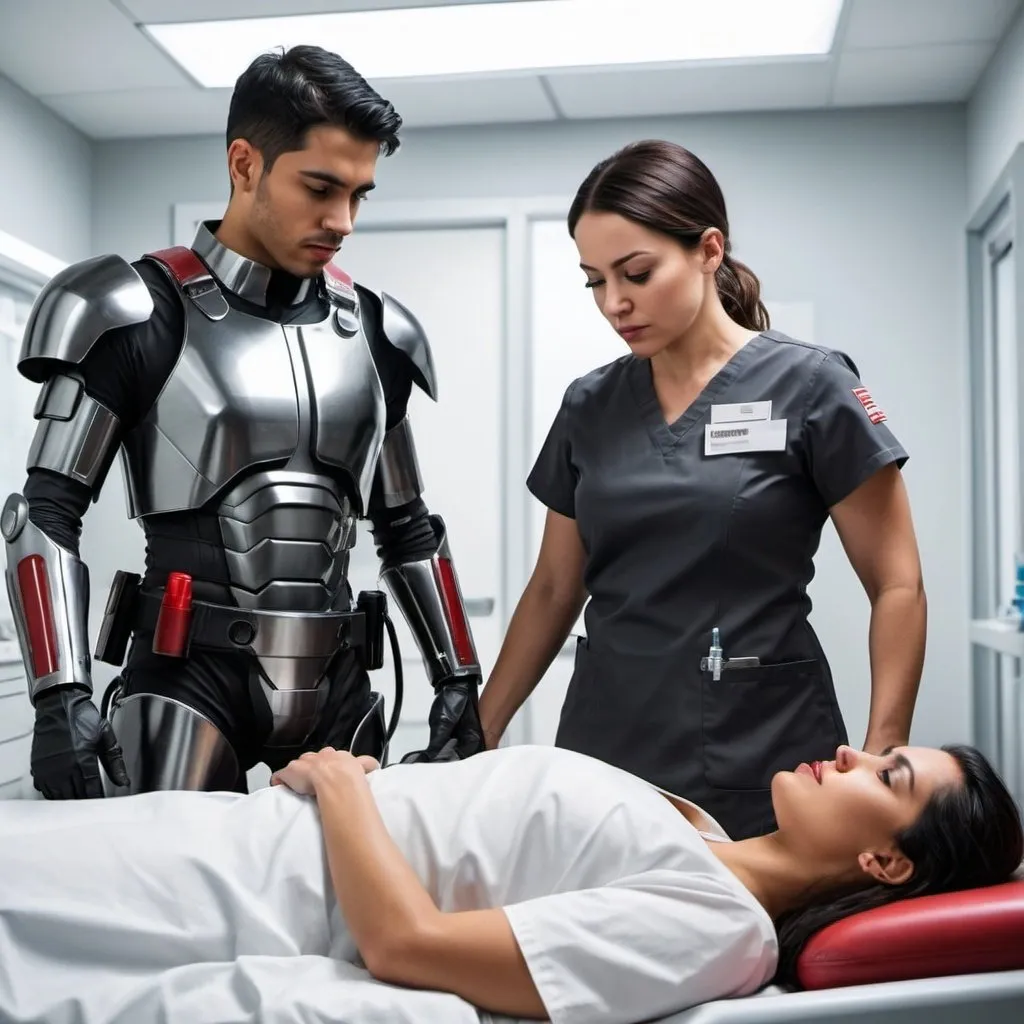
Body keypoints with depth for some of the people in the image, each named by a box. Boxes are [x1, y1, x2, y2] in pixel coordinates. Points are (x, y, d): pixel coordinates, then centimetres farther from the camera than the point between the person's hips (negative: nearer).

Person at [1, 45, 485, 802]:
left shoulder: (373, 332, 9)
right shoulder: (141, 315, -5)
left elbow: (407, 528, 16)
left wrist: (457, 677, 12)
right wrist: (62, 692, -16)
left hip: (336, 680, 5)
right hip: (192, 676, -4)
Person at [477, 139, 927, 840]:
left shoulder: (809, 387, -7)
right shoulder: (589, 407, 6)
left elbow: (897, 587, -5)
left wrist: (880, 762, -13)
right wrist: (479, 733, 11)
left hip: (760, 758, -3)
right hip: (605, 747, 4)